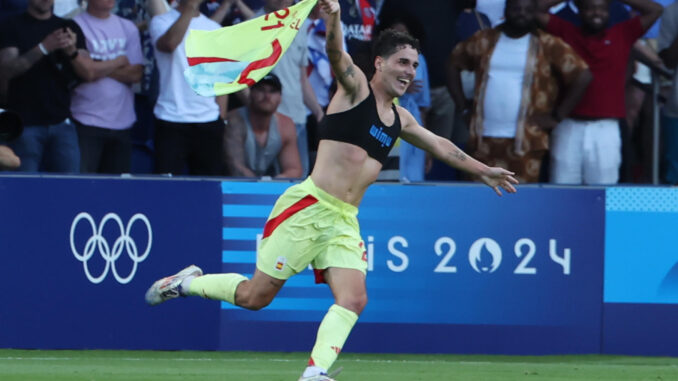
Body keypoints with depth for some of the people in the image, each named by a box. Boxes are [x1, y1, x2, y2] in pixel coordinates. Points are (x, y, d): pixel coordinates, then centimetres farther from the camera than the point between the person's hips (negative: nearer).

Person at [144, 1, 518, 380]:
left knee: (353, 299, -16)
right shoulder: (356, 88, -2)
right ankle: (188, 282, 22)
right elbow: (337, 54, -22)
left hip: (344, 221, 7)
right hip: (309, 207, -7)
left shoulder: (400, 119, 18)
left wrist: (484, 171, 37)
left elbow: (441, 146, 33)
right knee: (256, 296, -3)